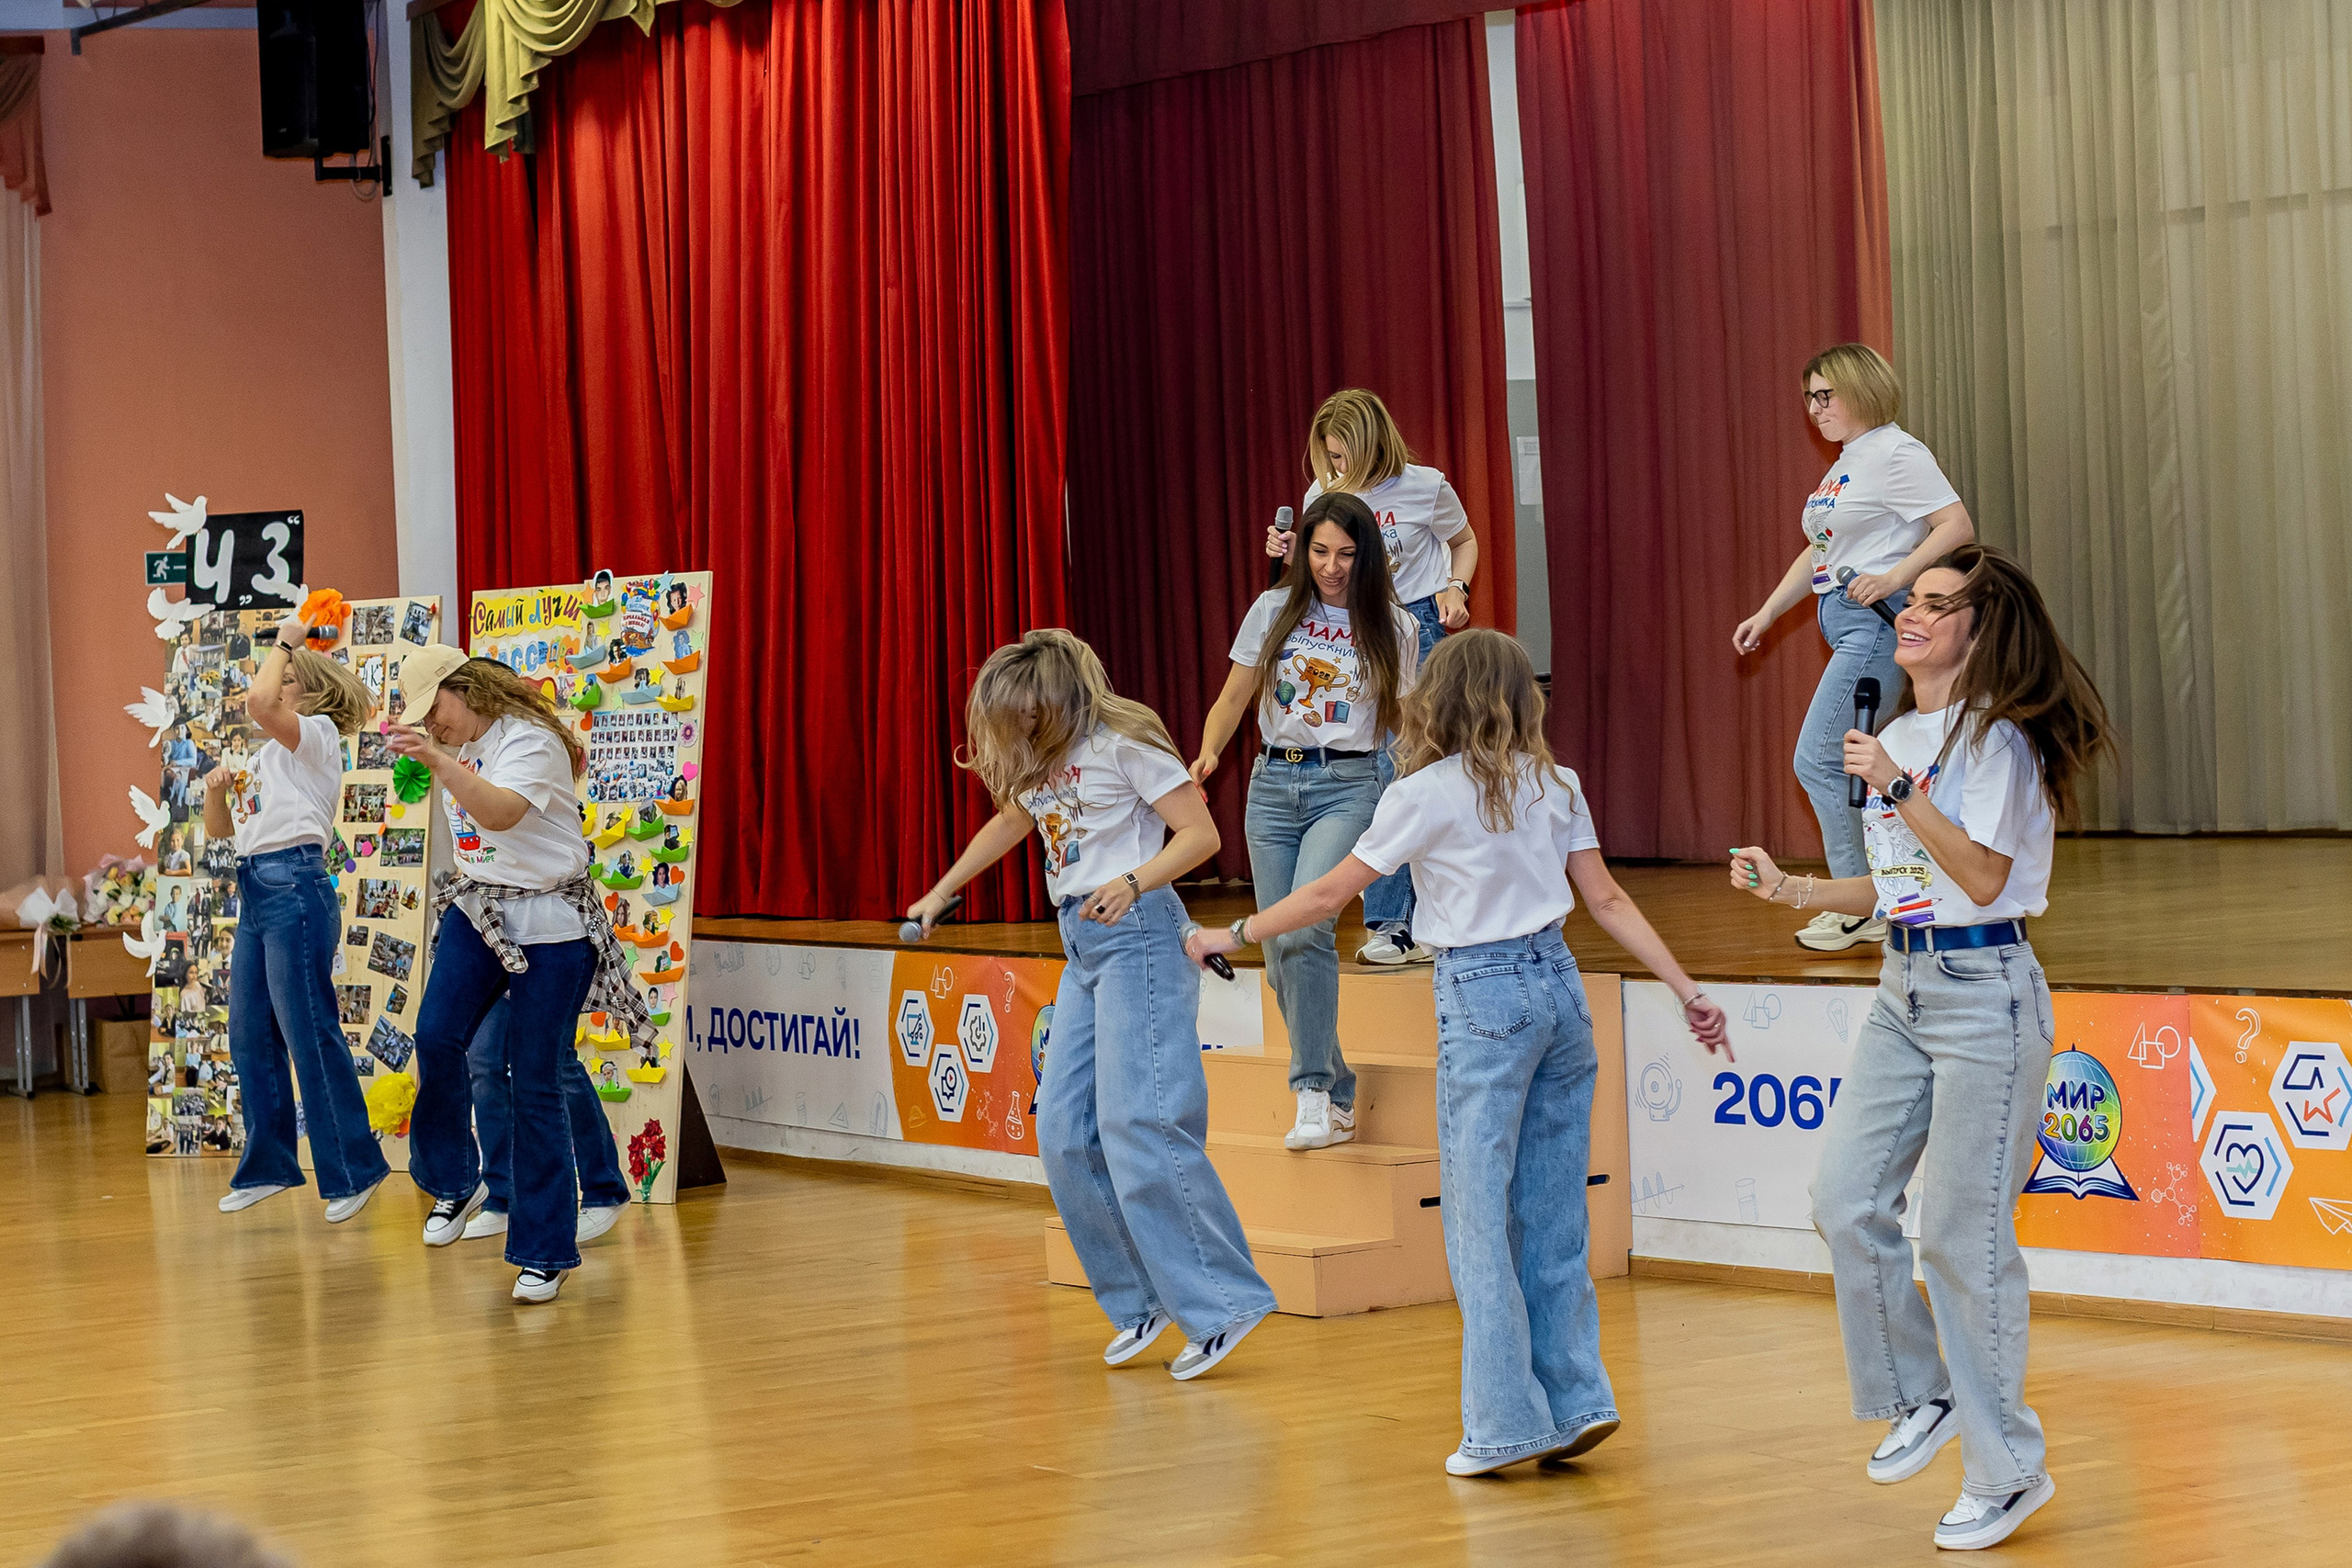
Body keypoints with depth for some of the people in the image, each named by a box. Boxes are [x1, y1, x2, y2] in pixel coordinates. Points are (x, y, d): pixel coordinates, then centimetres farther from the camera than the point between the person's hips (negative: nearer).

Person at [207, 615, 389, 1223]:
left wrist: (283, 645, -7)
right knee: (249, 1037, 11)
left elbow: (258, 703, -22)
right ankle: (269, 1167, 19)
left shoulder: (317, 734, -3)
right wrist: (216, 790, 5)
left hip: (295, 887, -10)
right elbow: (219, 829, 25)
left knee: (309, 1033, -10)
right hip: (255, 893, 10)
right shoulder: (267, 756, 23)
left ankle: (355, 1169, -5)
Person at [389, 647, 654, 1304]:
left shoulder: (530, 741, -13)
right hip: (477, 912, 6)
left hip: (551, 924, -6)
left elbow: (500, 813, -33)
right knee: (436, 1036, -18)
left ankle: (544, 1253, 1)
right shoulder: (459, 748, 11)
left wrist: (438, 761, -42)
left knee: (536, 1082, -6)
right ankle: (456, 1183, 3)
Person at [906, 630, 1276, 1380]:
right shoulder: (1037, 760, 14)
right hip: (1082, 946, 9)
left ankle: (1223, 1302, -12)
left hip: (1136, 934, -9)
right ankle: (1140, 1299, 8)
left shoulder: (1122, 744, -10)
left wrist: (1132, 883, -25)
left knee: (1137, 1127, -15)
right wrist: (940, 893, 38)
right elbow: (1011, 824, 34)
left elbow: (1201, 833, -12)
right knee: (1064, 1133, 1)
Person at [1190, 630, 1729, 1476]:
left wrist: (1233, 934, 11)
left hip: (1483, 1000, -6)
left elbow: (1330, 893, -1)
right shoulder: (1553, 785, 8)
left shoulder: (1425, 795, -6)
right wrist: (1686, 989, 10)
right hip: (1559, 985, 6)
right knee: (1552, 1215, 11)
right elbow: (1607, 900, 6)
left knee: (1479, 1218, -1)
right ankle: (1577, 1399, 11)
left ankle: (1506, 1424, -2)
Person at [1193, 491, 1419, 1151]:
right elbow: (1232, 701, 10)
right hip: (1273, 784, 3)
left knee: (1304, 929, -25)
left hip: (1347, 786, -3)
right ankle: (1339, 1102, 13)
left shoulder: (1393, 627, 3)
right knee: (1281, 958, 1)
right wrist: (1208, 752, -8)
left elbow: (1407, 723, 7)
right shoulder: (1274, 611, 7)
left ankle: (1313, 1094, -20)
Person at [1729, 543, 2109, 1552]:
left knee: (1962, 1235, -5)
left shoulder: (1996, 738, -10)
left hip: (1983, 993, -8)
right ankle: (1922, 1395, 20)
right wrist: (1789, 891, 10)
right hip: (1903, 989, 8)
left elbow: (1981, 876, -18)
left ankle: (2006, 1470, 6)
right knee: (1845, 1198, 1)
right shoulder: (1898, 737, 14)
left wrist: (1901, 789, -21)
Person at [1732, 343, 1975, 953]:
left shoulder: (1895, 453, -10)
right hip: (1846, 625, 10)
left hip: (1878, 620, -10)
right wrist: (1766, 613, 21)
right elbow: (1819, 553, 28)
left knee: (1818, 760, -11)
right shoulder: (1846, 463, 20)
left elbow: (1958, 527, -18)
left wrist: (1892, 579, -23)